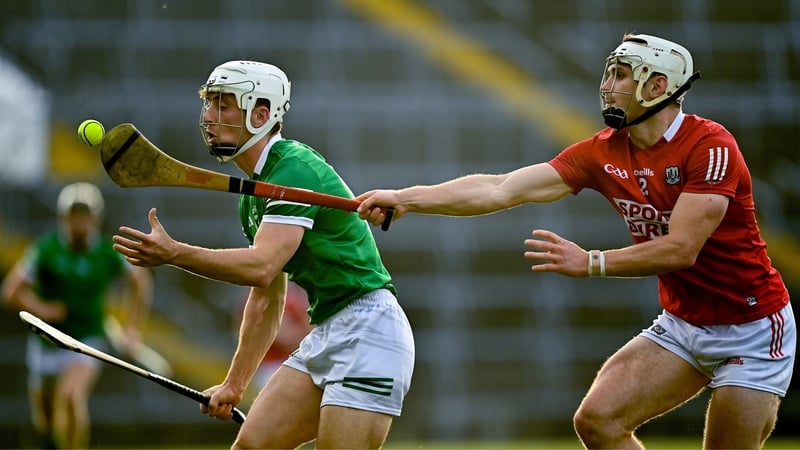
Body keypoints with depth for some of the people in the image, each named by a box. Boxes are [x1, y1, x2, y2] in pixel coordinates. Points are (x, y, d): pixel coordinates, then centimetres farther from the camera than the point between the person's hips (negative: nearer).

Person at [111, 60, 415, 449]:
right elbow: (266, 299, 22)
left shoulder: (295, 168, -17)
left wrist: (174, 254, -38)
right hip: (325, 333, 10)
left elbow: (262, 267, -30)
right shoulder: (251, 195, 15)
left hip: (367, 329, -10)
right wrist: (235, 384, 20)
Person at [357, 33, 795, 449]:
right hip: (680, 324, 6)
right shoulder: (603, 153, -1)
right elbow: (501, 189, -5)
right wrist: (406, 198, -12)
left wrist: (590, 263, -30)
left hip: (752, 329, -6)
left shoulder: (709, 146, -20)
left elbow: (681, 249, -26)